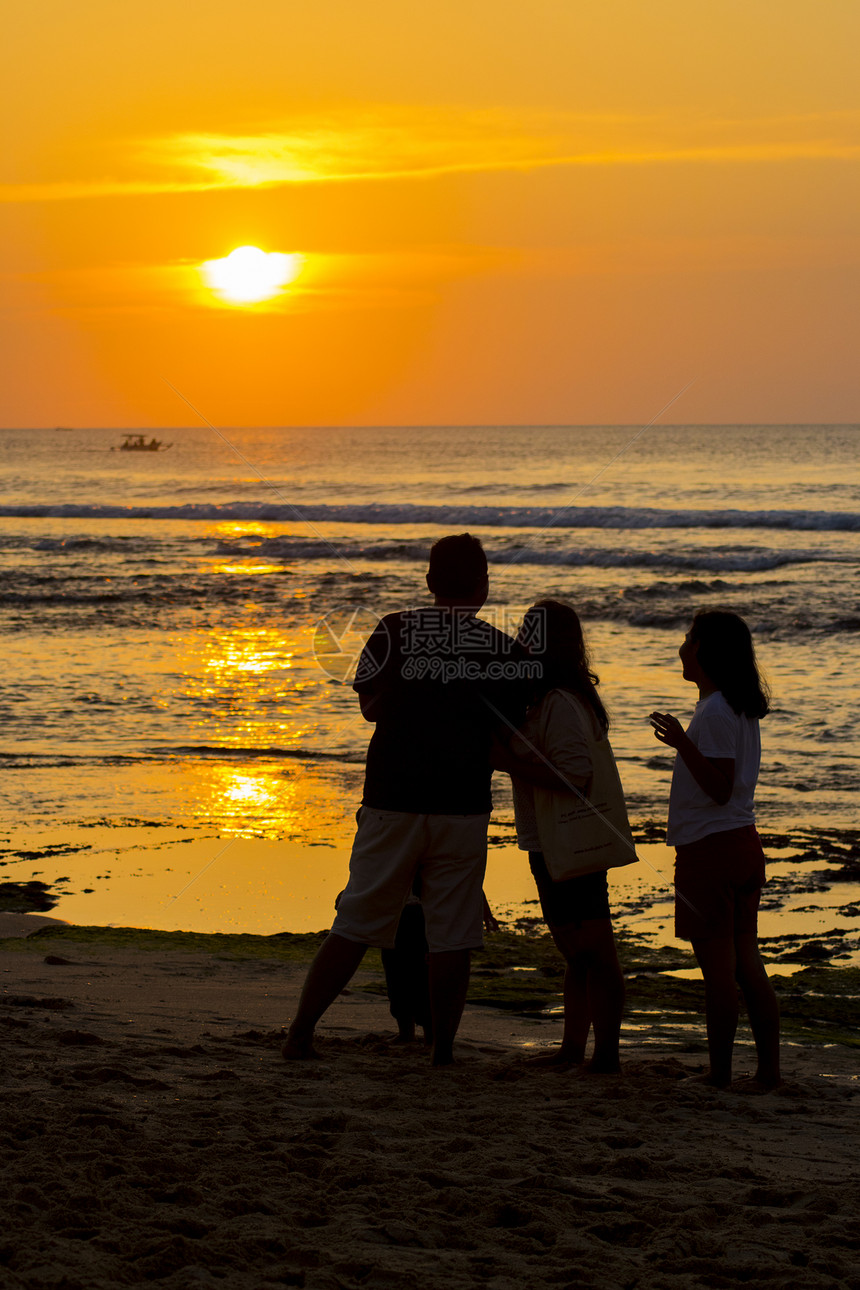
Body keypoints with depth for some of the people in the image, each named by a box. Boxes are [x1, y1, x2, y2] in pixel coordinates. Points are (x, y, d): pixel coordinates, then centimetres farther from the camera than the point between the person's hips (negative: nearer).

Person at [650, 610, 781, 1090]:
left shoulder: (714, 714, -17)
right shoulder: (743, 709, 12)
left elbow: (719, 789, -22)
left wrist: (682, 743, -27)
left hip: (710, 849, -9)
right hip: (743, 843, 9)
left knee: (718, 970, -4)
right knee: (748, 966, 11)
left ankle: (720, 1075, 1)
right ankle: (770, 1069, 12)